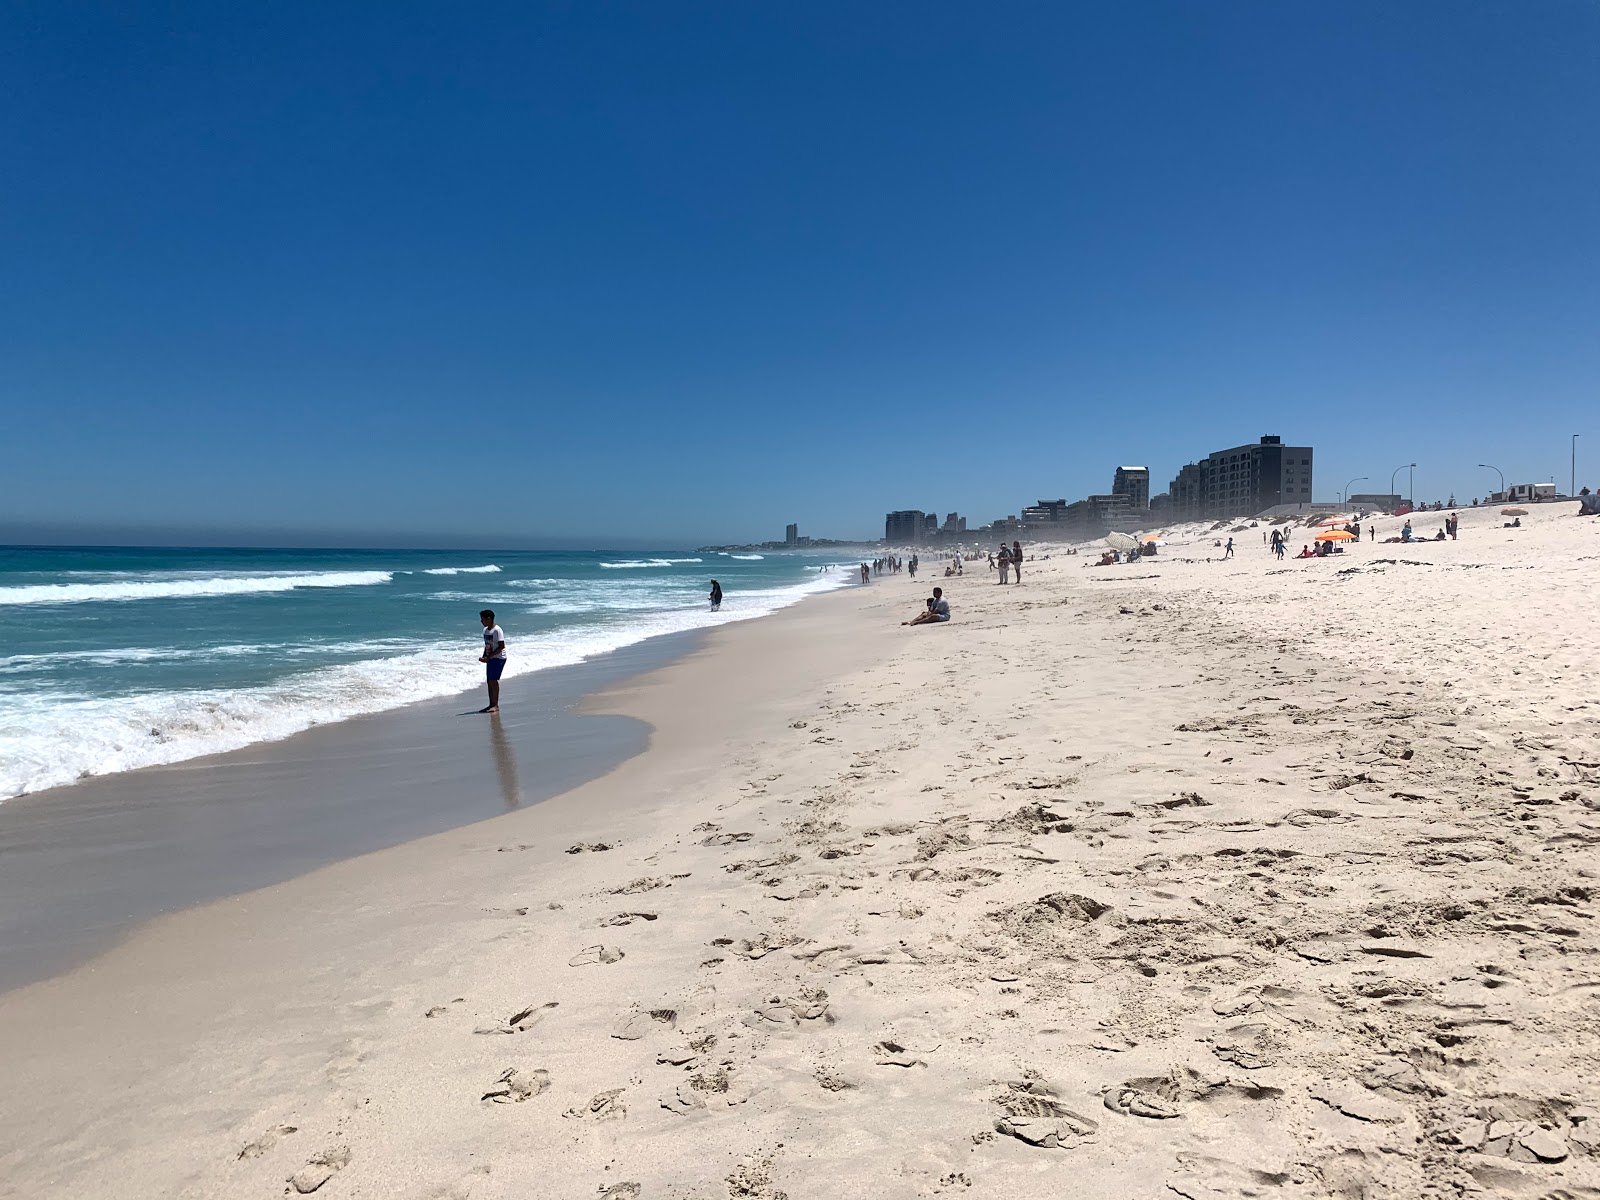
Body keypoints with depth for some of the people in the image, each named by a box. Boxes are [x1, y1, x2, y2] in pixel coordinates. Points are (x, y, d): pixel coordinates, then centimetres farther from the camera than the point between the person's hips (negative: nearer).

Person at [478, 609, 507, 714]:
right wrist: (484, 657, 4)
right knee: (489, 681, 8)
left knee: (493, 680, -10)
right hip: (490, 658, 9)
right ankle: (491, 705, 13)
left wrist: (488, 657, -21)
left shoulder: (497, 630, -16)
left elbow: (501, 646, -20)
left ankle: (496, 705, -6)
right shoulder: (485, 630, 11)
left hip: (498, 658, -9)